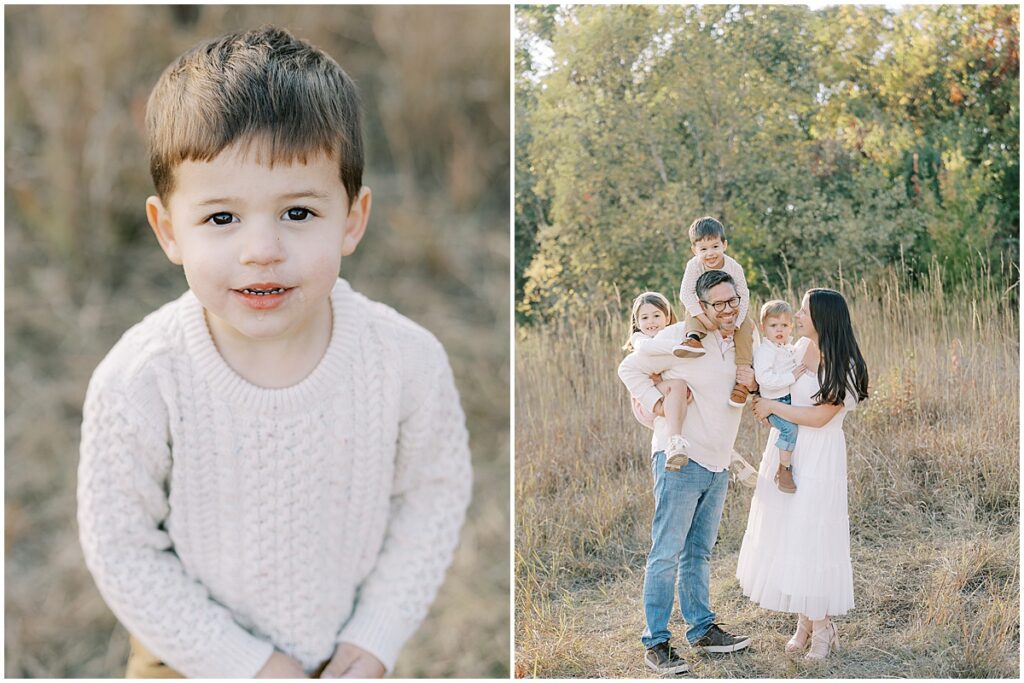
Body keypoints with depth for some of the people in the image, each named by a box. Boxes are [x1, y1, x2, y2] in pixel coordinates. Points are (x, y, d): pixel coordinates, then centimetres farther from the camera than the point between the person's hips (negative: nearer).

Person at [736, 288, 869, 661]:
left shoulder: (844, 367, -13)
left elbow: (819, 417, -17)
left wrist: (772, 406, -10)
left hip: (817, 461, -7)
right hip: (784, 453, 7)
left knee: (811, 539, -2)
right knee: (784, 535, 9)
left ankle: (822, 626, 14)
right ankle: (804, 622, 21)